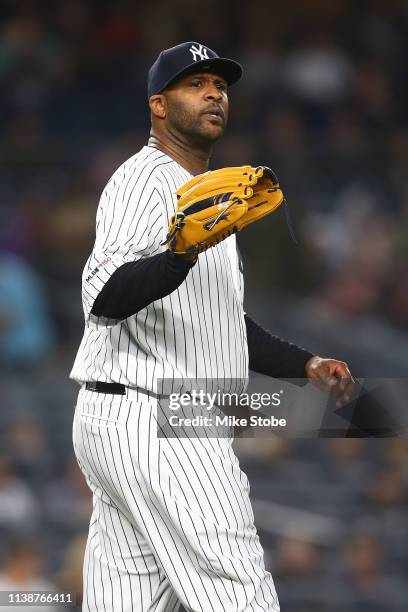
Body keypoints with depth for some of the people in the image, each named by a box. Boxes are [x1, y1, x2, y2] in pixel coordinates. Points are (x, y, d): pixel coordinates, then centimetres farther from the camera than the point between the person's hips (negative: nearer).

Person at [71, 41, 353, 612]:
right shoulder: (144, 181, -10)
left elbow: (219, 322, 30)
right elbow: (104, 298, -26)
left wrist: (304, 364, 17)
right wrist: (183, 254, -43)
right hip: (151, 425, -10)